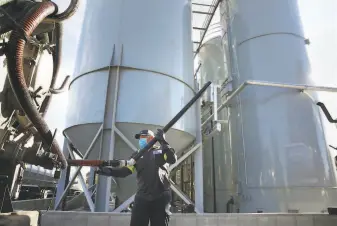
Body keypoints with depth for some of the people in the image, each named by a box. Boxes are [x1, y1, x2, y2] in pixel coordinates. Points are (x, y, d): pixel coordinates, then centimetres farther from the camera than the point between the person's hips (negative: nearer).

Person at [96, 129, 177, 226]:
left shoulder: (162, 151, 7)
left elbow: (173, 159, -12)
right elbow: (126, 170, 1)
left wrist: (163, 142, -17)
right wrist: (110, 171, -17)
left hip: (161, 198, -2)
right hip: (141, 198, 3)